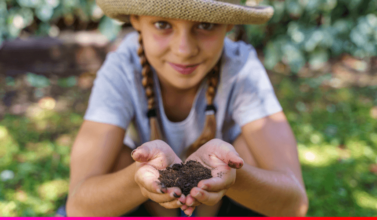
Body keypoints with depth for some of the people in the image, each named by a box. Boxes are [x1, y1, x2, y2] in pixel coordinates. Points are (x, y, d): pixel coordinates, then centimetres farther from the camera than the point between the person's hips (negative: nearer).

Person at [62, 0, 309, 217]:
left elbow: (294, 201, -34)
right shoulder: (120, 70, -28)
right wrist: (144, 174, -55)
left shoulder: (244, 69, -28)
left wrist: (225, 174, -55)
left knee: (257, 145, -26)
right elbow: (79, 206, -34)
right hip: (148, 209, 0)